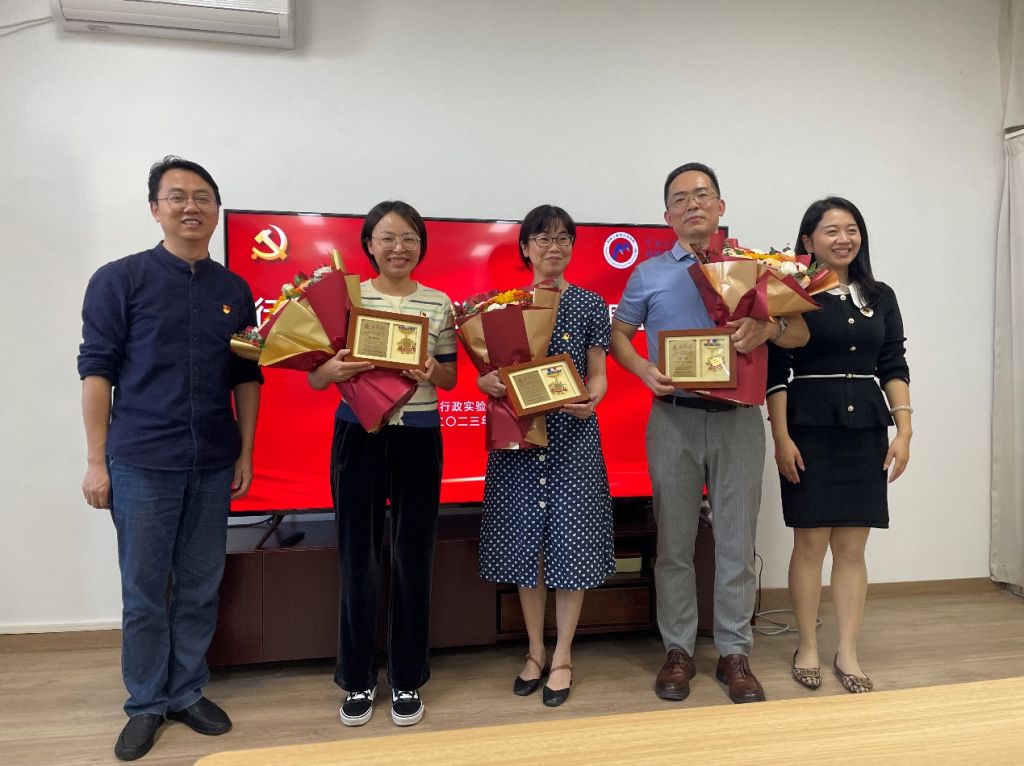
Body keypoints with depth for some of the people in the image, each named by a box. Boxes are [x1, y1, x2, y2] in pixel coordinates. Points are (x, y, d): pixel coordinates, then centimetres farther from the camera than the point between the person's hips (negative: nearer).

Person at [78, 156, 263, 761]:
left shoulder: (235, 290, 8)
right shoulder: (120, 279, -1)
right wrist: (98, 460, -6)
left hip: (213, 464, 3)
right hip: (142, 462, -3)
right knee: (144, 591, 8)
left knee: (201, 588, 12)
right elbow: (96, 370, -3)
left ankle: (189, 692, 29)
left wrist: (245, 454, 7)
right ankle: (146, 704, 25)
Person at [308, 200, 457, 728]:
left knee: (413, 558, 7)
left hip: (419, 437, 1)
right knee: (358, 559, 6)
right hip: (358, 435, 0)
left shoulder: (439, 303, 4)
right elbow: (314, 378, 1)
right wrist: (333, 370, -22)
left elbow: (450, 379, 8)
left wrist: (431, 371, -15)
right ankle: (358, 680, 25)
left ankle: (407, 679, 25)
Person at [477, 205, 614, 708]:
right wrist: (488, 383, -16)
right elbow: (490, 372, 7)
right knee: (525, 543, 7)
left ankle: (562, 656, 19)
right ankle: (535, 651, 25)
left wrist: (590, 400, -17)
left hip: (573, 435, -1)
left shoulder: (590, 305, 5)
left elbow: (598, 375, 4)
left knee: (571, 542, 1)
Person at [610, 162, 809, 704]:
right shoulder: (649, 274, 10)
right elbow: (617, 334, 12)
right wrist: (645, 371, -7)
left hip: (737, 416, 0)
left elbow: (800, 332, 6)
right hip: (673, 419, 0)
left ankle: (734, 653, 20)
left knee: (737, 540, 5)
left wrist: (768, 327, -16)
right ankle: (678, 650, 21)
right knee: (674, 542, 6)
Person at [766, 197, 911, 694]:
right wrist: (782, 437, -12)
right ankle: (807, 648, 19)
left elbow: (894, 368, 11)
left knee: (852, 547, 7)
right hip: (810, 430, -4)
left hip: (866, 430, 4)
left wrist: (903, 431, 3)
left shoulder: (881, 297, 12)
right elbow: (775, 373, -6)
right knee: (810, 542, 2)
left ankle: (848, 653, 20)